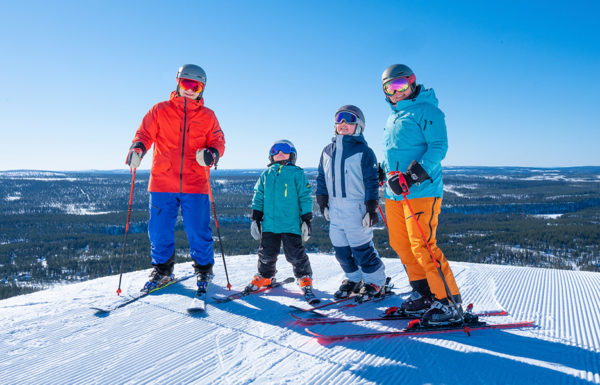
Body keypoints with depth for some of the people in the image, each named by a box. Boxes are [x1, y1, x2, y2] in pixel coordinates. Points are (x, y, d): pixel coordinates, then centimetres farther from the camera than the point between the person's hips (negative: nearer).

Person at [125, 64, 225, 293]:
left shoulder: (208, 116, 11)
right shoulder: (160, 111, 10)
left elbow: (218, 142, 8)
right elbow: (144, 134, 7)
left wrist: (210, 154, -15)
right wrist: (137, 149, -14)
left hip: (195, 184, 0)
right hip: (163, 181, 1)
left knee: (198, 231, 0)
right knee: (159, 230, 5)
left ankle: (204, 270, 22)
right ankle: (162, 270, 25)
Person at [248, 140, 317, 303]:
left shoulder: (297, 173, 3)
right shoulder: (266, 174, 13)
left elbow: (305, 197, 2)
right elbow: (258, 197, 16)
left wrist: (306, 220, -2)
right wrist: (256, 218, 11)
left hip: (291, 224, -3)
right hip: (269, 224, 3)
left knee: (295, 254, -3)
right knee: (266, 254, 11)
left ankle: (305, 280, 15)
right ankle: (265, 277, 34)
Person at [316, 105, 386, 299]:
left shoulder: (364, 151, -5)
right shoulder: (328, 151, 11)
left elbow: (371, 181, -7)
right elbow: (322, 178, 18)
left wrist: (371, 208, -11)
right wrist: (323, 203, 15)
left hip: (357, 210, -6)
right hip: (335, 211, 6)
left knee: (362, 249, -1)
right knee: (341, 250, 13)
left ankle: (375, 281, 19)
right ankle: (353, 278, 32)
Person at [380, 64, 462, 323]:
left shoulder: (426, 110, -4)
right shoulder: (393, 117, 22)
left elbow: (439, 146, -14)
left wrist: (417, 173, -25)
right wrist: (388, 173, 13)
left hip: (421, 191, -8)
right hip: (395, 192, 9)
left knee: (423, 246, -10)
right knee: (401, 244, 10)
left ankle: (449, 303, 2)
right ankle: (423, 294, 24)